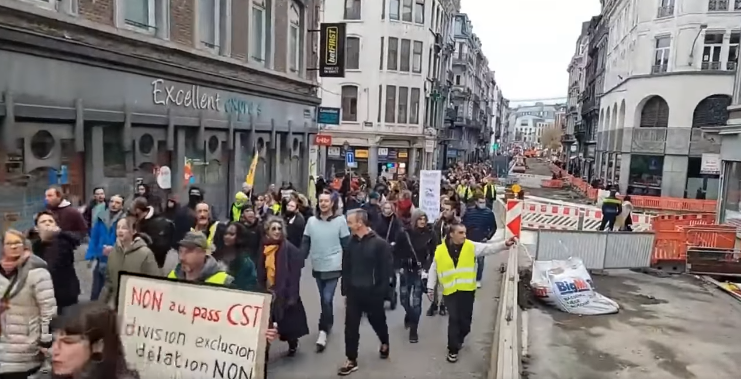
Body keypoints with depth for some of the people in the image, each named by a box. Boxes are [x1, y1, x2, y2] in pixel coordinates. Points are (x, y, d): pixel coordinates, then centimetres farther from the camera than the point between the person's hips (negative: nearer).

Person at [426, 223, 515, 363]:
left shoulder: (471, 246, -2)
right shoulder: (440, 250, -5)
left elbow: (489, 248, -11)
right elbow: (433, 270, 4)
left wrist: (505, 244, -26)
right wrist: (430, 288, 5)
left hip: (467, 290, 2)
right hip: (450, 291, -2)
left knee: (465, 320, 11)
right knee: (454, 319, -2)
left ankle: (457, 341, 38)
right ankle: (453, 349, 13)